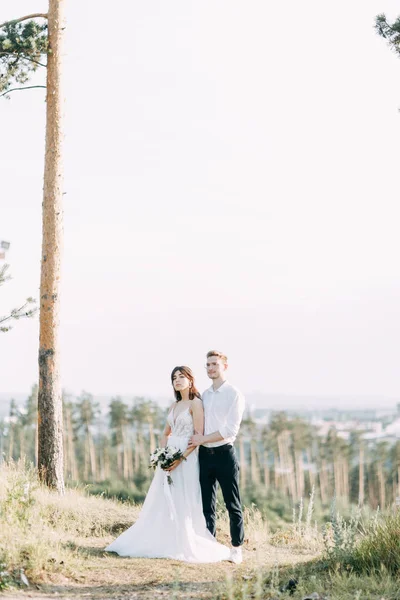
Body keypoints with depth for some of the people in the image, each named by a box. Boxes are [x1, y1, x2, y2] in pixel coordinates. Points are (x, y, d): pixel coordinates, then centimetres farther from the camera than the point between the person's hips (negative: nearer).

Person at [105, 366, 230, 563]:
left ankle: (185, 546, 1)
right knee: (163, 502, 7)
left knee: (183, 504, -6)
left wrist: (181, 458, -20)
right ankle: (161, 542, 12)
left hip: (186, 458, -7)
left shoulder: (196, 403, -7)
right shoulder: (174, 406, 16)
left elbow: (199, 436, -14)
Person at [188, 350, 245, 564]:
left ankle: (236, 548, 8)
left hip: (224, 453, -6)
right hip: (204, 454, 6)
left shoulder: (234, 395, -6)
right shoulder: (204, 395, 13)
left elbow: (231, 429, -14)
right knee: (207, 504, 10)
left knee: (232, 504, 1)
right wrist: (195, 440, -4)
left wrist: (203, 439, -13)